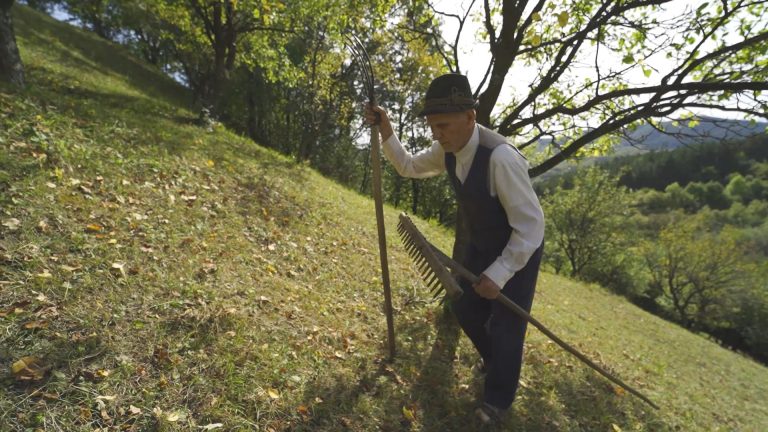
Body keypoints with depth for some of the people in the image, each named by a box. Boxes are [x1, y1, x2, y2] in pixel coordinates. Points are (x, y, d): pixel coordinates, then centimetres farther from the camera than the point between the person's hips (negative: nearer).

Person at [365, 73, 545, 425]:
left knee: (505, 325, 6)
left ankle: (497, 397, 34)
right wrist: (386, 132, -10)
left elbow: (531, 227, -31)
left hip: (518, 249, -7)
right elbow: (408, 166, 6)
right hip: (476, 244, 7)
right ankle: (491, 357, 51)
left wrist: (498, 275, -32)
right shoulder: (447, 149, -13)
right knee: (464, 309, 17)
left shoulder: (500, 157, -37)